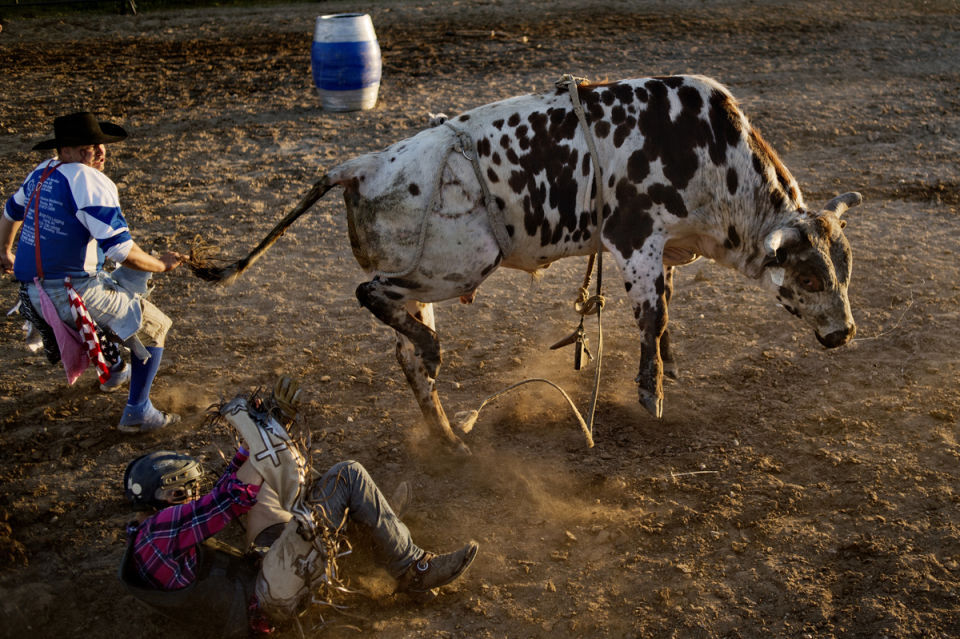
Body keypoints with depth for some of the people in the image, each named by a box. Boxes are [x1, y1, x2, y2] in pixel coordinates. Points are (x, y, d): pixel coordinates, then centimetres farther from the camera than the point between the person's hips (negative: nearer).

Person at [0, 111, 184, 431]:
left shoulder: (42, 172, 10)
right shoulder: (93, 182, -17)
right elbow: (121, 251, -24)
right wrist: (160, 265, -7)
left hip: (34, 293, 9)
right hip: (75, 295, -9)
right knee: (153, 326, 8)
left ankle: (114, 370, 49)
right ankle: (137, 412, 9)